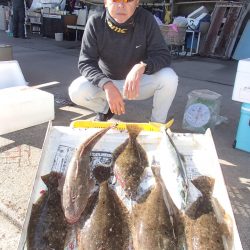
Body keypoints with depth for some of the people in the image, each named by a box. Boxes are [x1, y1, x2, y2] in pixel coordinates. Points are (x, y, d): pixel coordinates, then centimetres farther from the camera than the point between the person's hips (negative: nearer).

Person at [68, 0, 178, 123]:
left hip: (139, 82, 0)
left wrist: (141, 67, -42)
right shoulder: (95, 22, -18)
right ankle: (105, 108, 10)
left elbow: (163, 55, -19)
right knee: (76, 91, -25)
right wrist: (106, 85, -39)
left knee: (169, 78, -27)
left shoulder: (146, 19, -18)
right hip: (106, 81, 1)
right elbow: (85, 63, -19)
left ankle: (157, 123, -1)